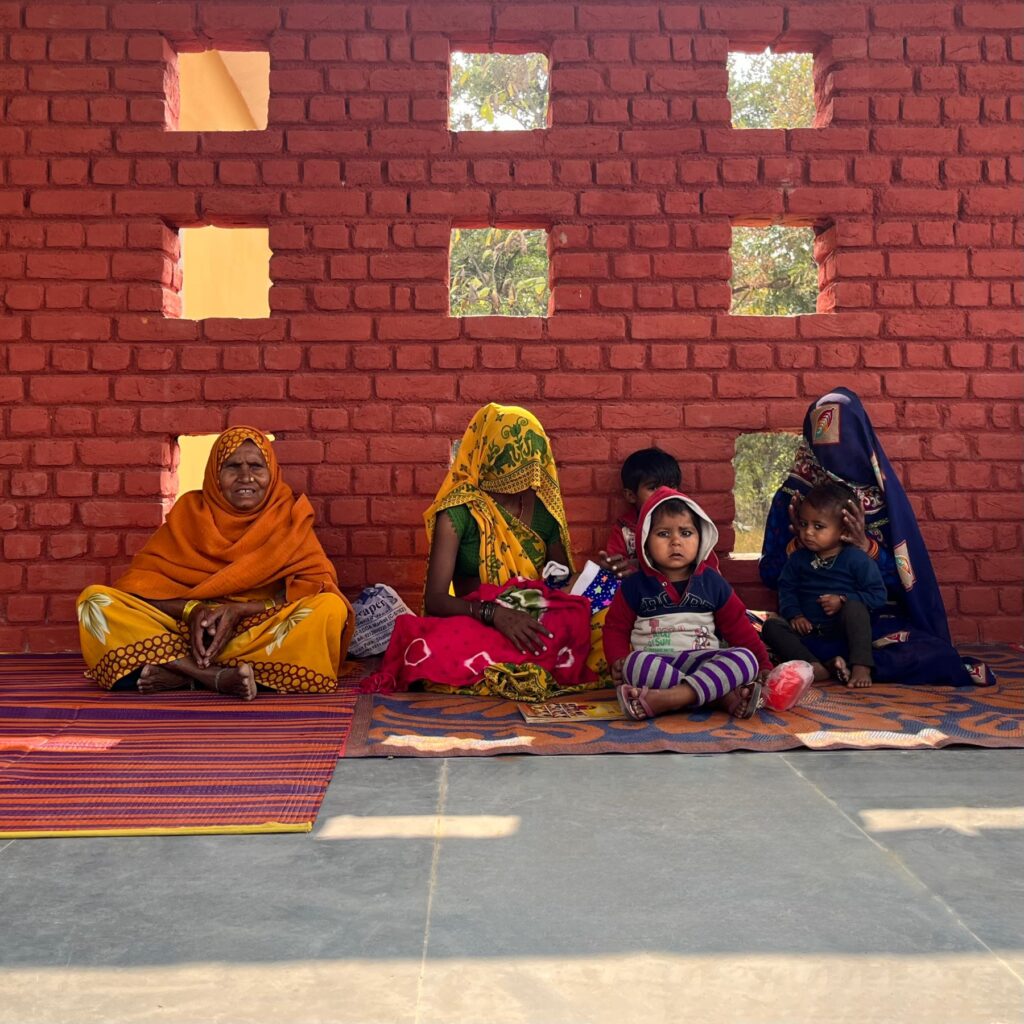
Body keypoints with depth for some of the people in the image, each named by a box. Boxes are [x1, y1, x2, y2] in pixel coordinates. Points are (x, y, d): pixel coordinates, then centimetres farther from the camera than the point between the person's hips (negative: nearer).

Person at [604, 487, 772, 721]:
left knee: (745, 659, -26)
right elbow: (615, 627, 11)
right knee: (636, 663, -35)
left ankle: (664, 699, -43)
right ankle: (726, 698, -38)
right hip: (654, 664, -2)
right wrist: (618, 661, -8)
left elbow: (737, 626, 16)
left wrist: (763, 666, 12)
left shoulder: (712, 582, 12)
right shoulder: (635, 585, 8)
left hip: (705, 663, 2)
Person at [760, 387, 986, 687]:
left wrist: (867, 546, -17)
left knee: (934, 655, -27)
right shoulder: (791, 497, 3)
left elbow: (905, 574, 1)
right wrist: (797, 543, -13)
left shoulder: (883, 495, 3)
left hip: (877, 618, 2)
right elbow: (769, 574, 5)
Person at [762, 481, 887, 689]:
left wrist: (844, 600, -19)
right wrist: (794, 614, -8)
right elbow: (786, 588, 10)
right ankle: (818, 669, -36)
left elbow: (878, 595, -8)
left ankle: (861, 667, -34)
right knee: (771, 626, -20)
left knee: (854, 607, -33)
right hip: (808, 631, 4)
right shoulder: (798, 558, 6)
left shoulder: (856, 559, -6)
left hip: (845, 632, -4)